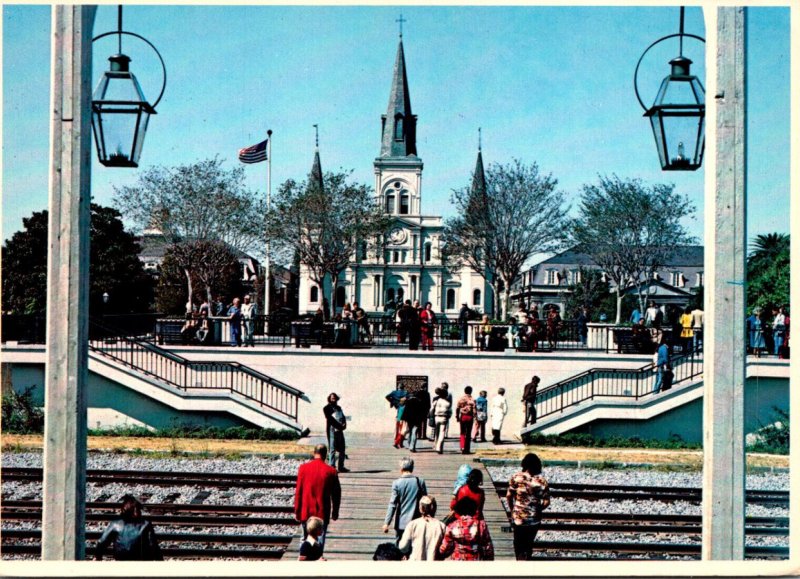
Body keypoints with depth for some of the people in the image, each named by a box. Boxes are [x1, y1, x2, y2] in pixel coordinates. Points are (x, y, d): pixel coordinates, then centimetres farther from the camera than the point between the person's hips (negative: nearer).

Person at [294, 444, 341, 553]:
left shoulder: (303, 468, -5)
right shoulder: (331, 471, -6)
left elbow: (298, 491, -3)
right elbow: (336, 494, 1)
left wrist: (297, 511, 5)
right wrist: (335, 512, 12)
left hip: (306, 511, 2)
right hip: (322, 512, -1)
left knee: (305, 539, 17)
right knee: (320, 539, 2)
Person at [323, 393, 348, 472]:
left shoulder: (338, 408, 21)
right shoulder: (327, 408, -1)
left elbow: (343, 417, 16)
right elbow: (329, 419, -13)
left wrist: (344, 424, -6)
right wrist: (339, 425, -20)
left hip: (340, 430, 7)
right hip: (332, 429, -7)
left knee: (342, 449, 10)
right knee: (333, 449, -8)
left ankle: (341, 467, 17)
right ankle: (331, 466, -7)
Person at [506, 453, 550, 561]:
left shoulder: (515, 477, -11)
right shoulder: (542, 481, -11)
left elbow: (508, 496, -6)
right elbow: (546, 502, -8)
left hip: (517, 518, 0)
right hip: (534, 519, 0)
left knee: (518, 543, 18)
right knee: (528, 544, 16)